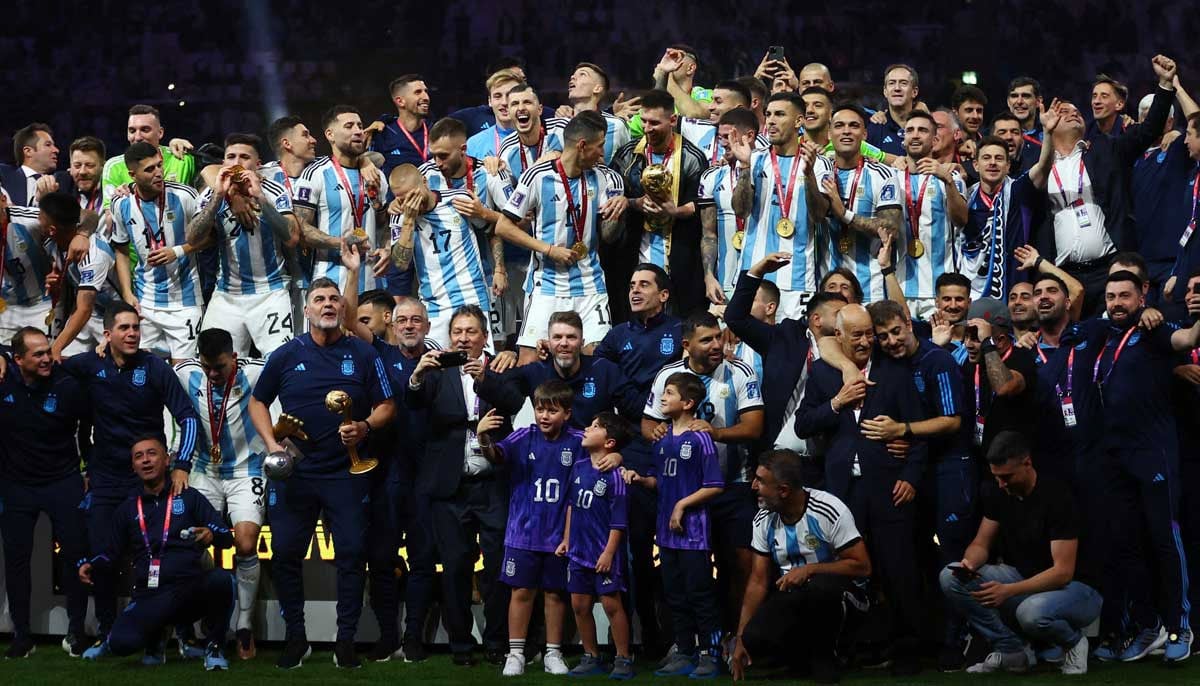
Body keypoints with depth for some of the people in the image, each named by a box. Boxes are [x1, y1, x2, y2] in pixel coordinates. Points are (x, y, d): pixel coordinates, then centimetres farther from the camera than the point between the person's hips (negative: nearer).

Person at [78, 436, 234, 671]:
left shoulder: (189, 497, 11)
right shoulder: (128, 508, 20)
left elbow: (227, 537, 5)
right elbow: (113, 551, 24)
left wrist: (212, 535, -18)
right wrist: (89, 565, 4)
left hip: (190, 590, -1)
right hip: (150, 598, 1)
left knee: (220, 579, -37)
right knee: (122, 643, -29)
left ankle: (214, 646, -9)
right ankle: (153, 640, 11)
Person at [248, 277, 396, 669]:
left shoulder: (363, 355, 4)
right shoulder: (287, 355, 5)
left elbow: (386, 406, 6)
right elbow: (257, 402, 11)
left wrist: (366, 426, -14)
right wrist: (272, 444, -2)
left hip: (346, 472, -1)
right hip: (294, 471, 1)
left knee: (351, 554, -2)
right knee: (286, 554, 1)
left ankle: (346, 640, 7)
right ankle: (295, 637, 14)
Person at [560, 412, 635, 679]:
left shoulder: (614, 475, -15)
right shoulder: (579, 467, 6)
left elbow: (619, 519, -14)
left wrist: (609, 552, -16)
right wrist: (566, 539, 15)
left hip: (604, 554, -7)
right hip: (579, 550, 7)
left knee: (611, 603, -3)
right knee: (580, 605, 10)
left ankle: (623, 659, 6)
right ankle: (591, 657, 22)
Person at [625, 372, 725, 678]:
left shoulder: (699, 439, -11)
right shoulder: (662, 439, 10)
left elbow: (714, 486, -12)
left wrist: (683, 504, -15)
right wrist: (640, 479, 1)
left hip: (694, 529, -7)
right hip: (667, 529, 7)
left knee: (699, 593, -2)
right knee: (675, 594, 12)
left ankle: (709, 654, 5)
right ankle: (684, 654, 19)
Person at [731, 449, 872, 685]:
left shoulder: (829, 511, -19)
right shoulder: (764, 520, -2)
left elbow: (862, 566, -16)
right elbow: (758, 581, 2)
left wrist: (809, 569, -25)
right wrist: (740, 639, -4)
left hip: (837, 596, -4)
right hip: (792, 599, 4)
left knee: (820, 586, -39)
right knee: (756, 637, -25)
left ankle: (825, 654, -11)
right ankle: (808, 656, 5)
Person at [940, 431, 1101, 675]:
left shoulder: (1056, 496, -22)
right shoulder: (997, 491, -2)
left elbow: (1063, 572, -25)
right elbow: (981, 544, 4)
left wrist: (1009, 591, -35)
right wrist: (969, 563, -22)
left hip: (1072, 587, -6)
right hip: (1023, 578, 6)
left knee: (1033, 612, -41)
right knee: (951, 578, -14)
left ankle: (1073, 641, -4)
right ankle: (1011, 651, -3)